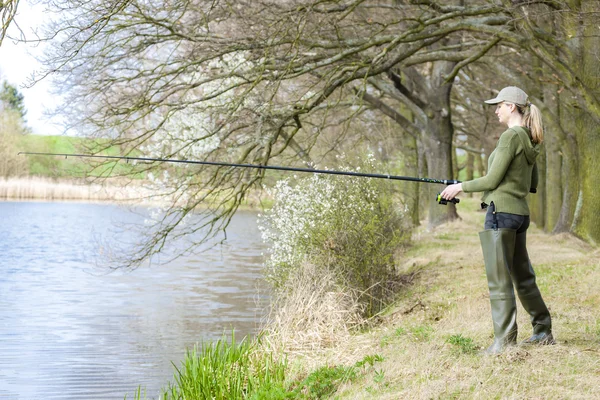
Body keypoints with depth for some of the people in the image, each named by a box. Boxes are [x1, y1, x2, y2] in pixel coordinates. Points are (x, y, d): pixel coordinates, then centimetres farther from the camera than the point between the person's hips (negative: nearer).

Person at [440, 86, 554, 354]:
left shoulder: (511, 136, -14)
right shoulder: (529, 140, 13)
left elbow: (492, 180, -15)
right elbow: (532, 185, 20)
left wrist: (460, 187, -3)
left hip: (501, 212, -9)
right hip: (520, 213, 9)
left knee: (499, 280, -5)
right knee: (523, 276, 18)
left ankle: (504, 341, -3)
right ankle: (543, 332, 25)